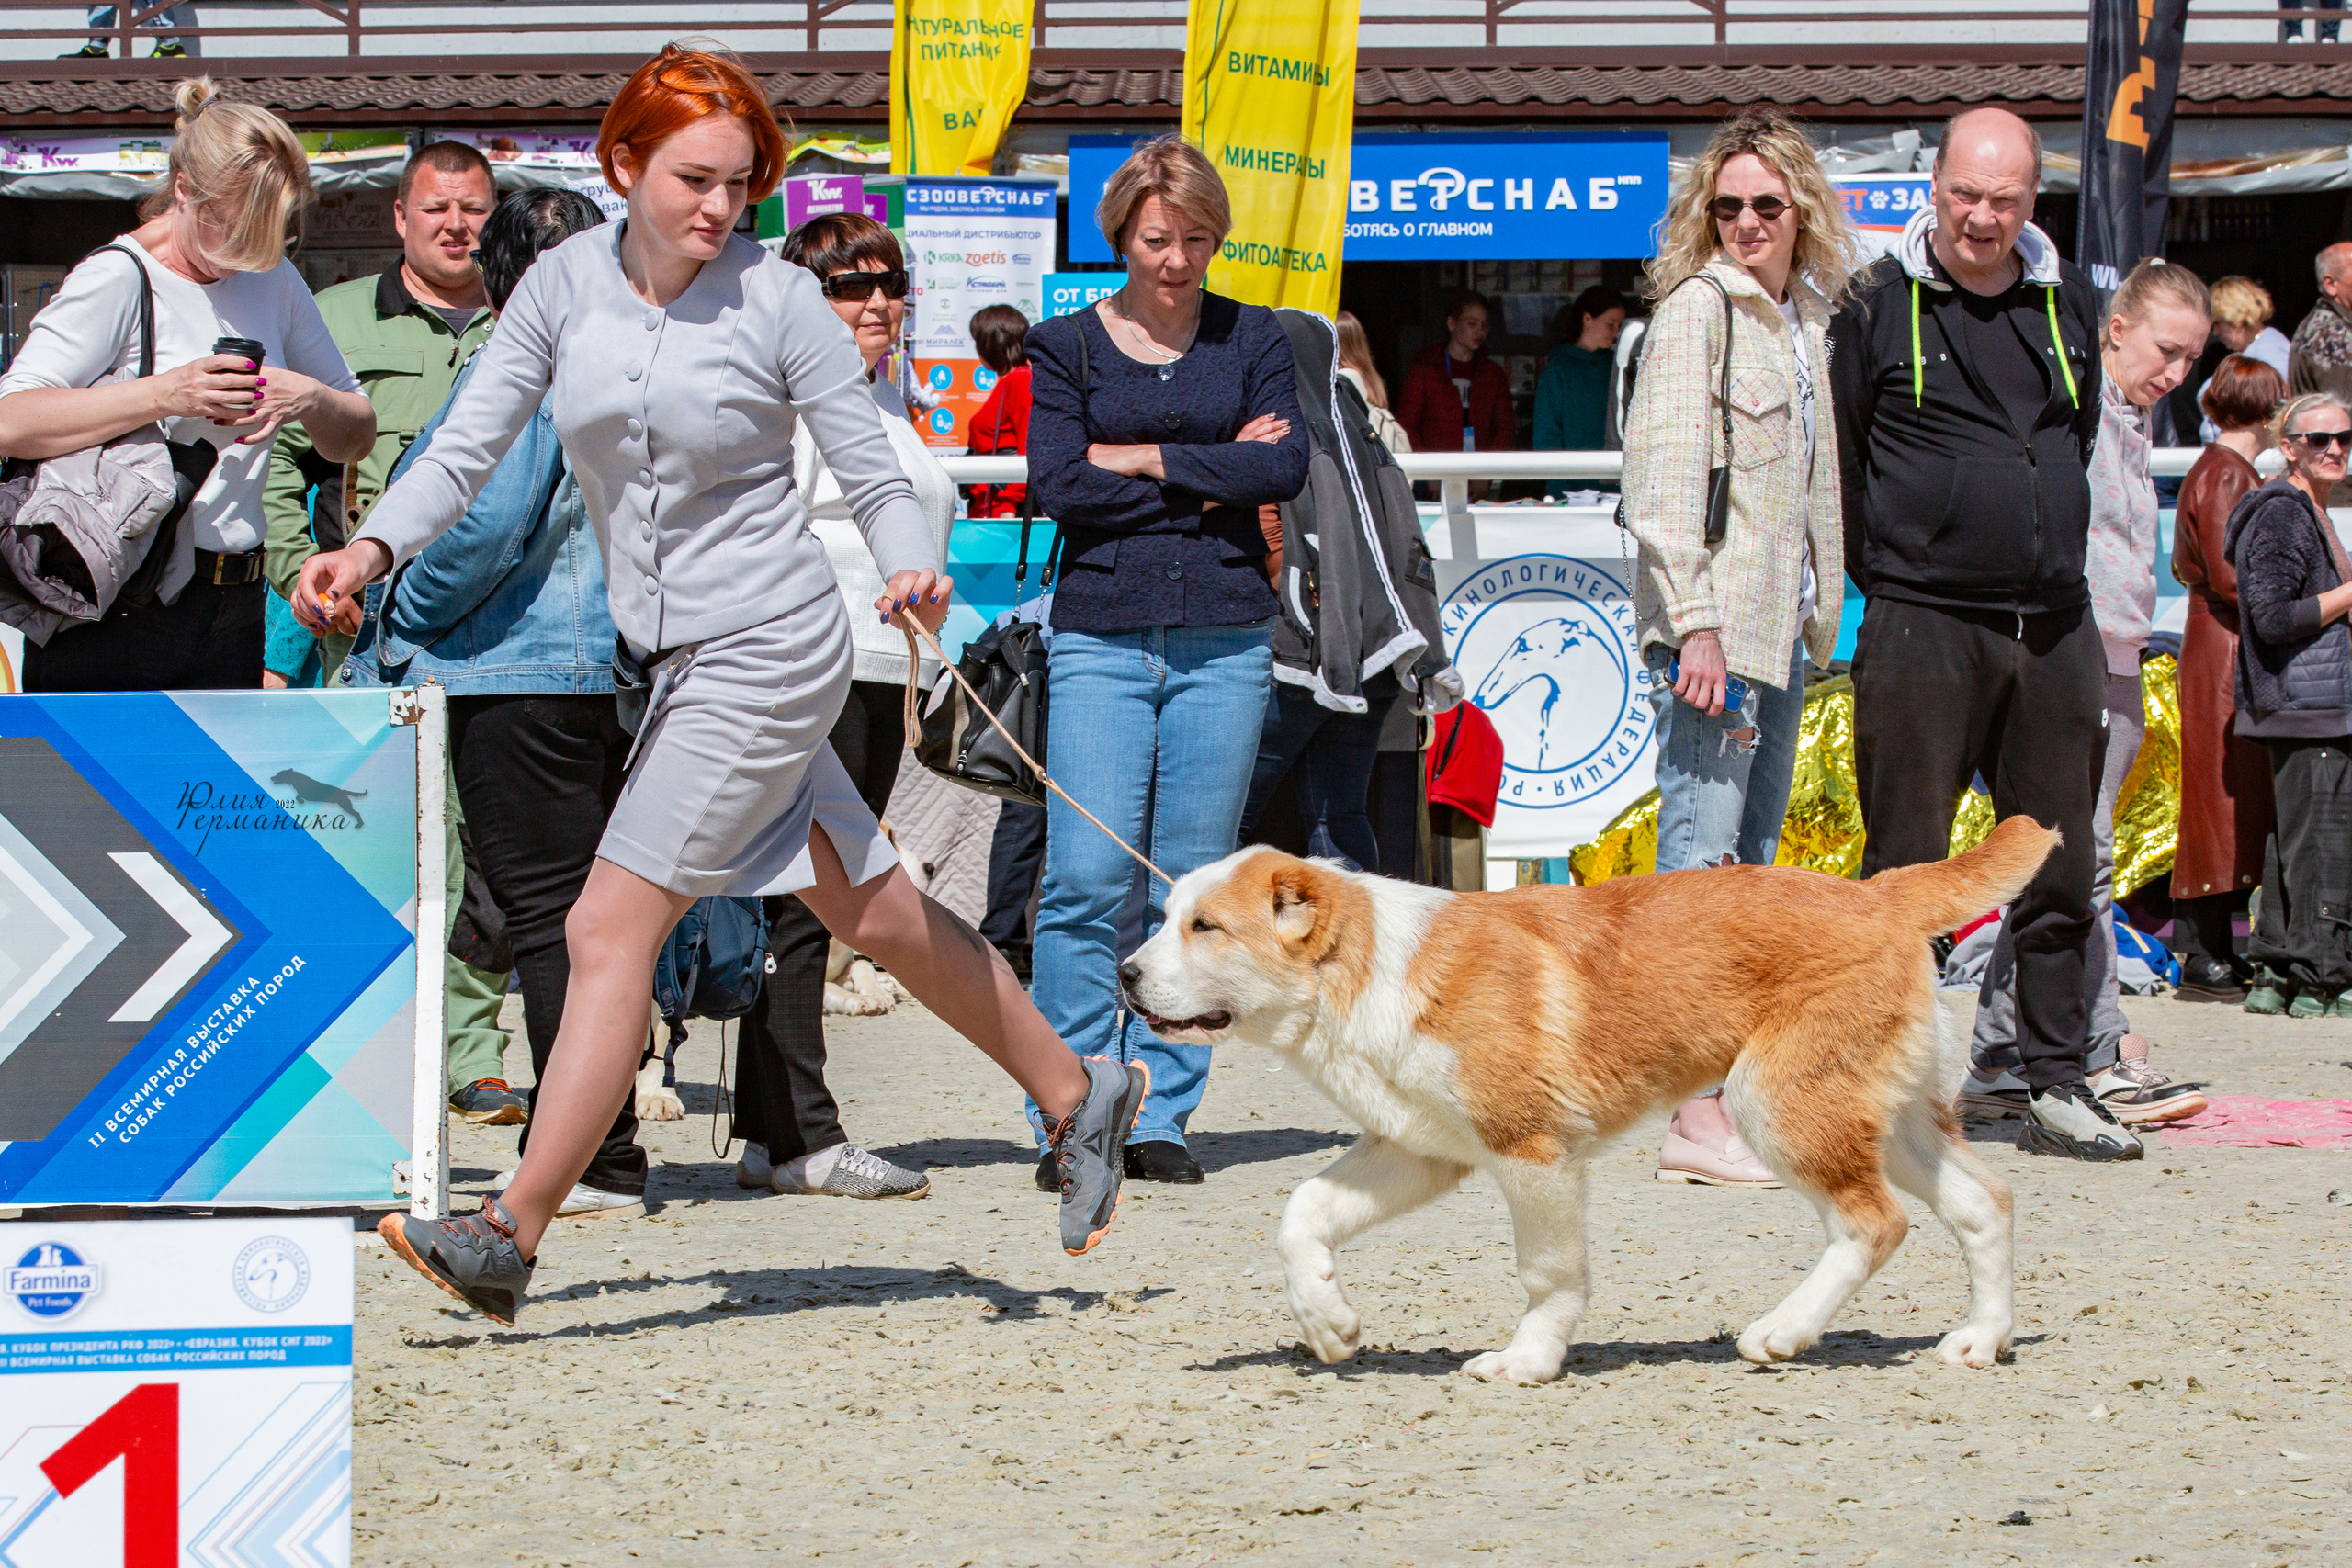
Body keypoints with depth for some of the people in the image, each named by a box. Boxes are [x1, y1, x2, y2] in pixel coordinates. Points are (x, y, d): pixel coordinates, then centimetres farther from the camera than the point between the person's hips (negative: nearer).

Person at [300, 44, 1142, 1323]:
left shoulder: (778, 301, -11)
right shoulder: (567, 283, 2)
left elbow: (874, 475, -6)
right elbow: (471, 441, 0)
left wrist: (913, 569, -26)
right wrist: (374, 548, -16)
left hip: (765, 650, -6)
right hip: (667, 651, 6)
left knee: (611, 927, -11)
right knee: (869, 908, 15)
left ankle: (511, 1237, -11)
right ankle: (1077, 1095, 32)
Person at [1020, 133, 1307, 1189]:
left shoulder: (1252, 340, 12)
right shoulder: (1067, 346, 8)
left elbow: (1285, 468, -3)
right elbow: (1058, 485, -5)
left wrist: (1143, 457, -6)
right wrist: (1213, 478, -5)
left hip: (1224, 640, 1)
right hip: (1100, 635, -1)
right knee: (1088, 878, -11)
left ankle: (1159, 1114, 7)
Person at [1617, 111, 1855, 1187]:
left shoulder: (1806, 316, 16)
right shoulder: (1697, 307, -8)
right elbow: (1660, 477, -15)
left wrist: (1818, 617, 17)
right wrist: (1696, 621, -21)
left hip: (1780, 625, 9)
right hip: (1710, 621, -9)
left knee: (1749, 864, 11)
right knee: (1701, 857, -11)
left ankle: (1736, 1102, 15)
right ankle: (1695, 1119, -13)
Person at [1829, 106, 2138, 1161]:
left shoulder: (2070, 304, 10)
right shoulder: (1878, 306, -3)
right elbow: (1840, 462, 2)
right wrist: (1889, 574, 2)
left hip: (2052, 627, 4)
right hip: (1922, 626, -4)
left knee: (2059, 867, 7)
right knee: (1906, 864, -2)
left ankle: (2056, 1084, 15)